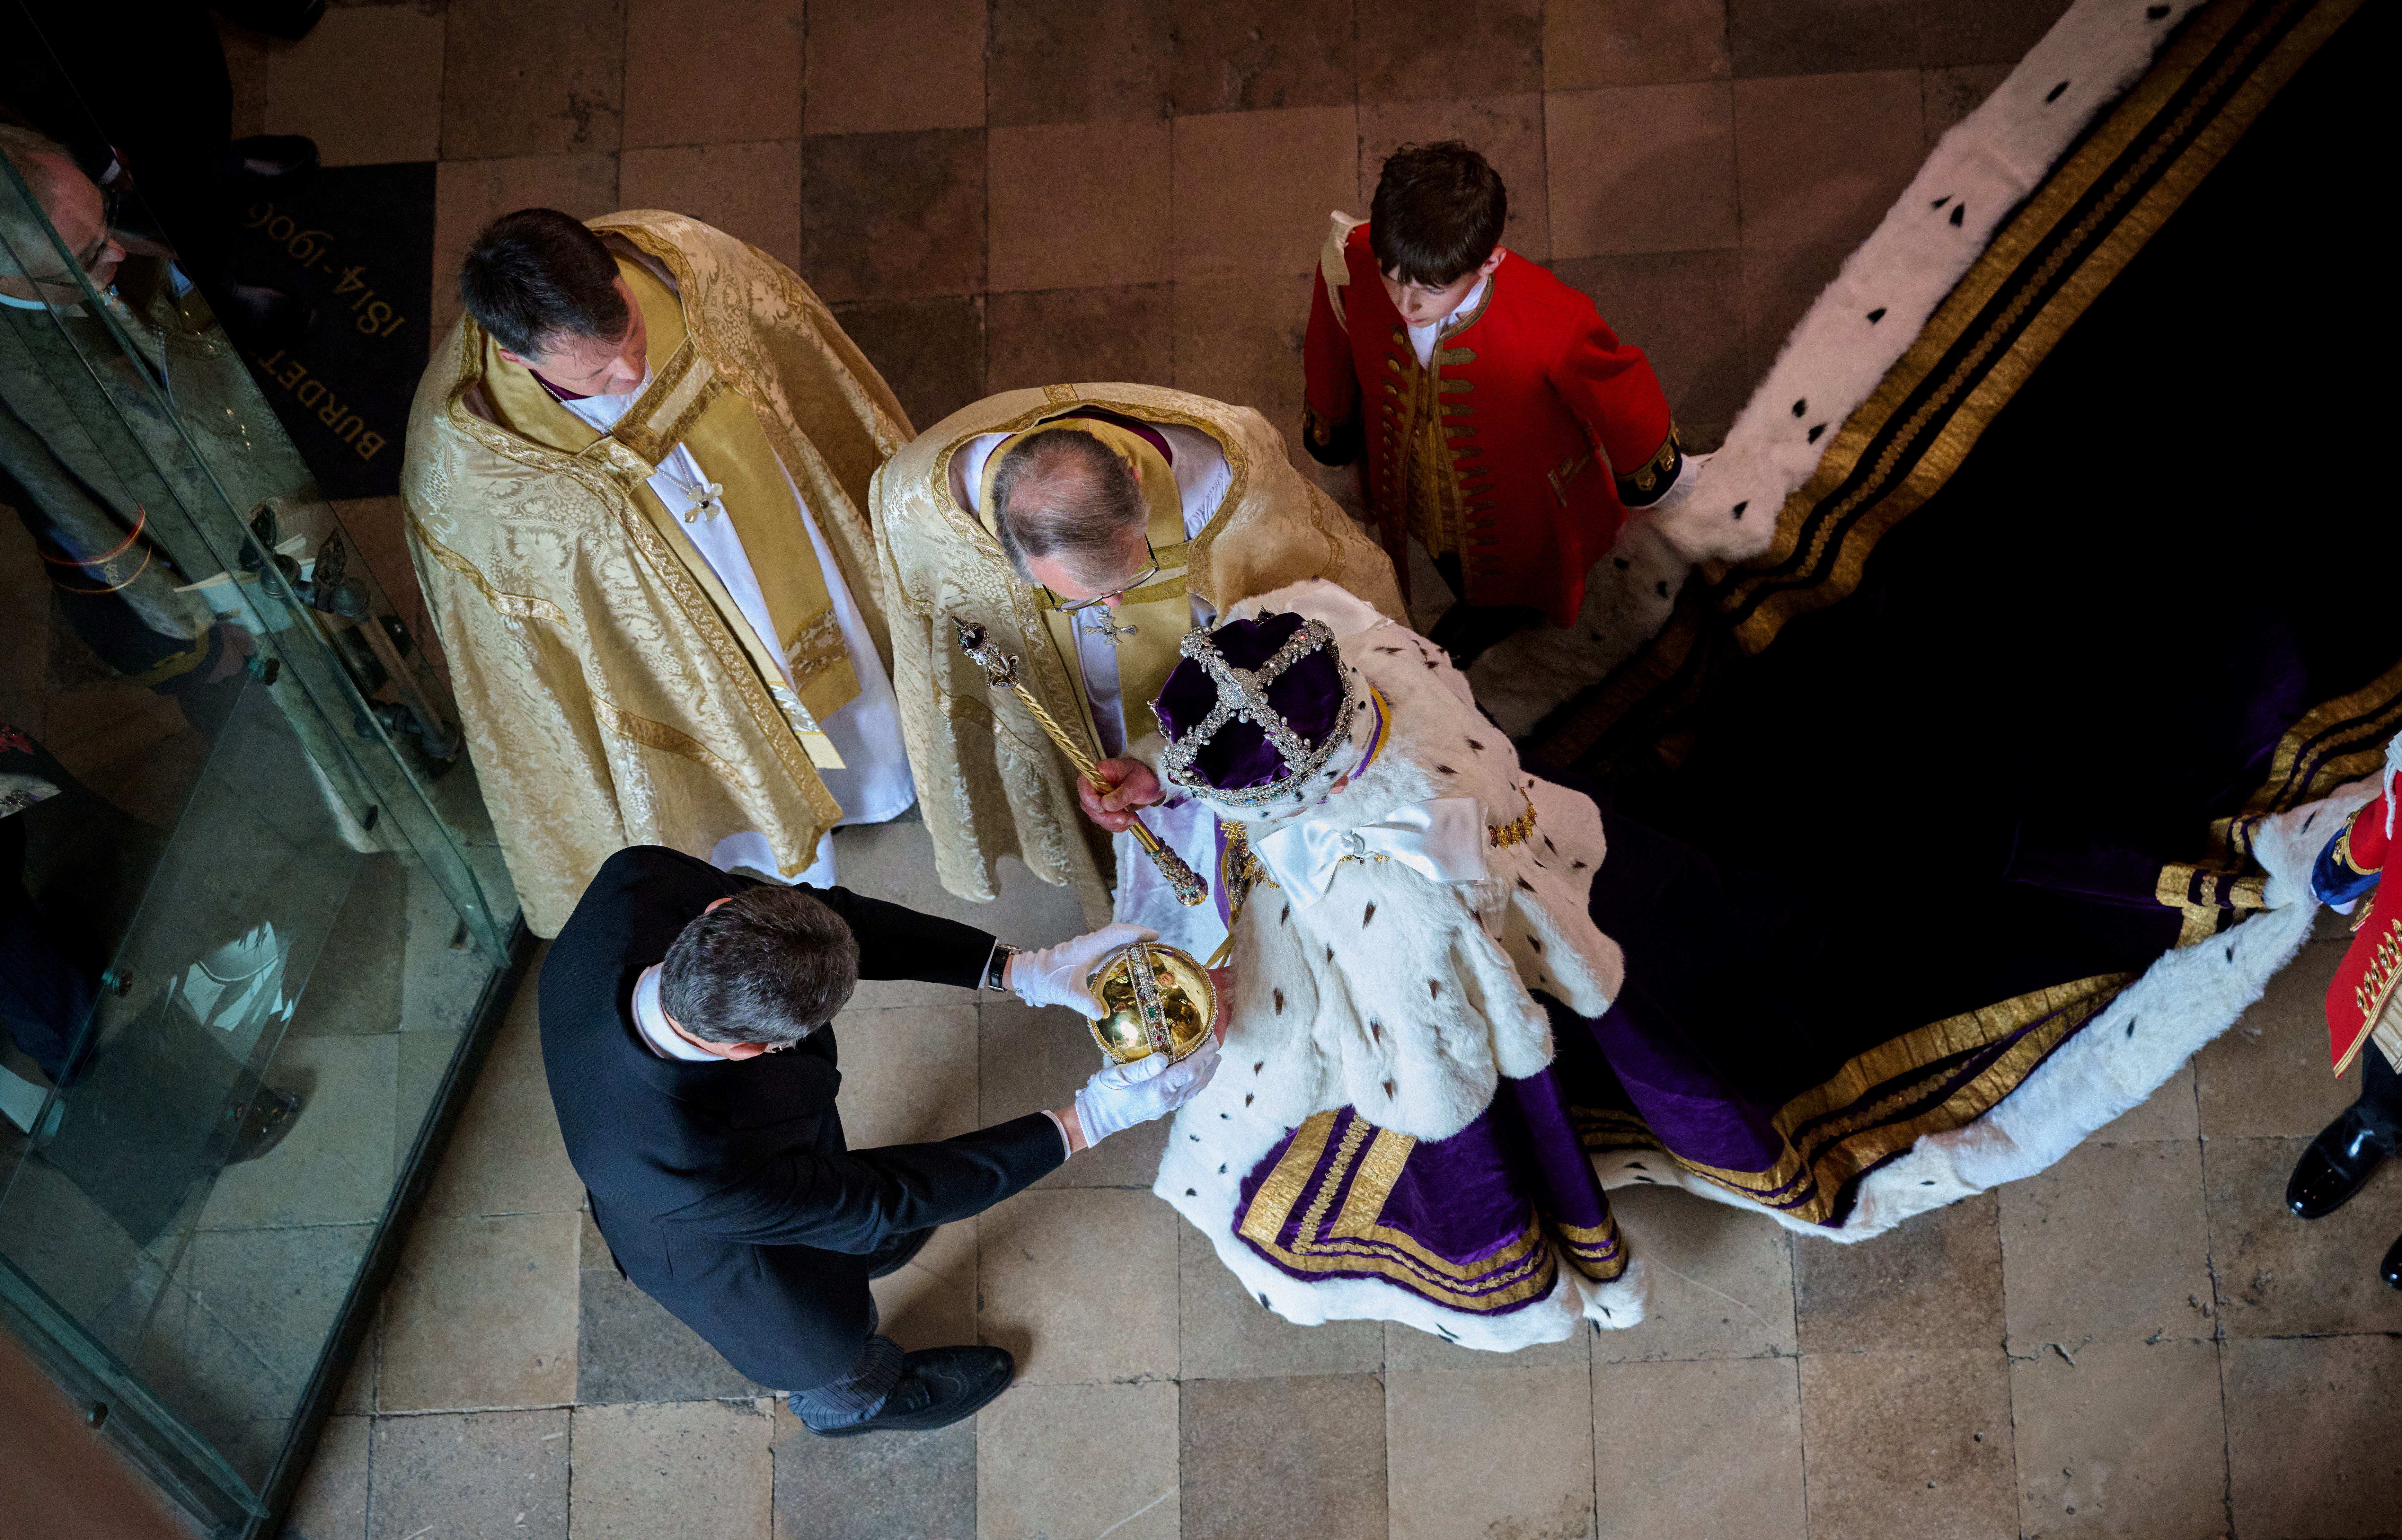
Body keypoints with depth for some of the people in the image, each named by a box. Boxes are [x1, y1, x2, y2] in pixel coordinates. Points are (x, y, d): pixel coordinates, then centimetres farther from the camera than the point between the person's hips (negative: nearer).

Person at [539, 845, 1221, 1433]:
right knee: (830, 1351, 31)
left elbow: (833, 914, -25)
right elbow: (878, 1199, -33)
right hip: (723, 1254, -4)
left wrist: (1016, 969, -32)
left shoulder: (636, 880, -38)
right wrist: (1086, 1122, -34)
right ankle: (851, 1402, 65)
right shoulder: (692, 1168, -49)